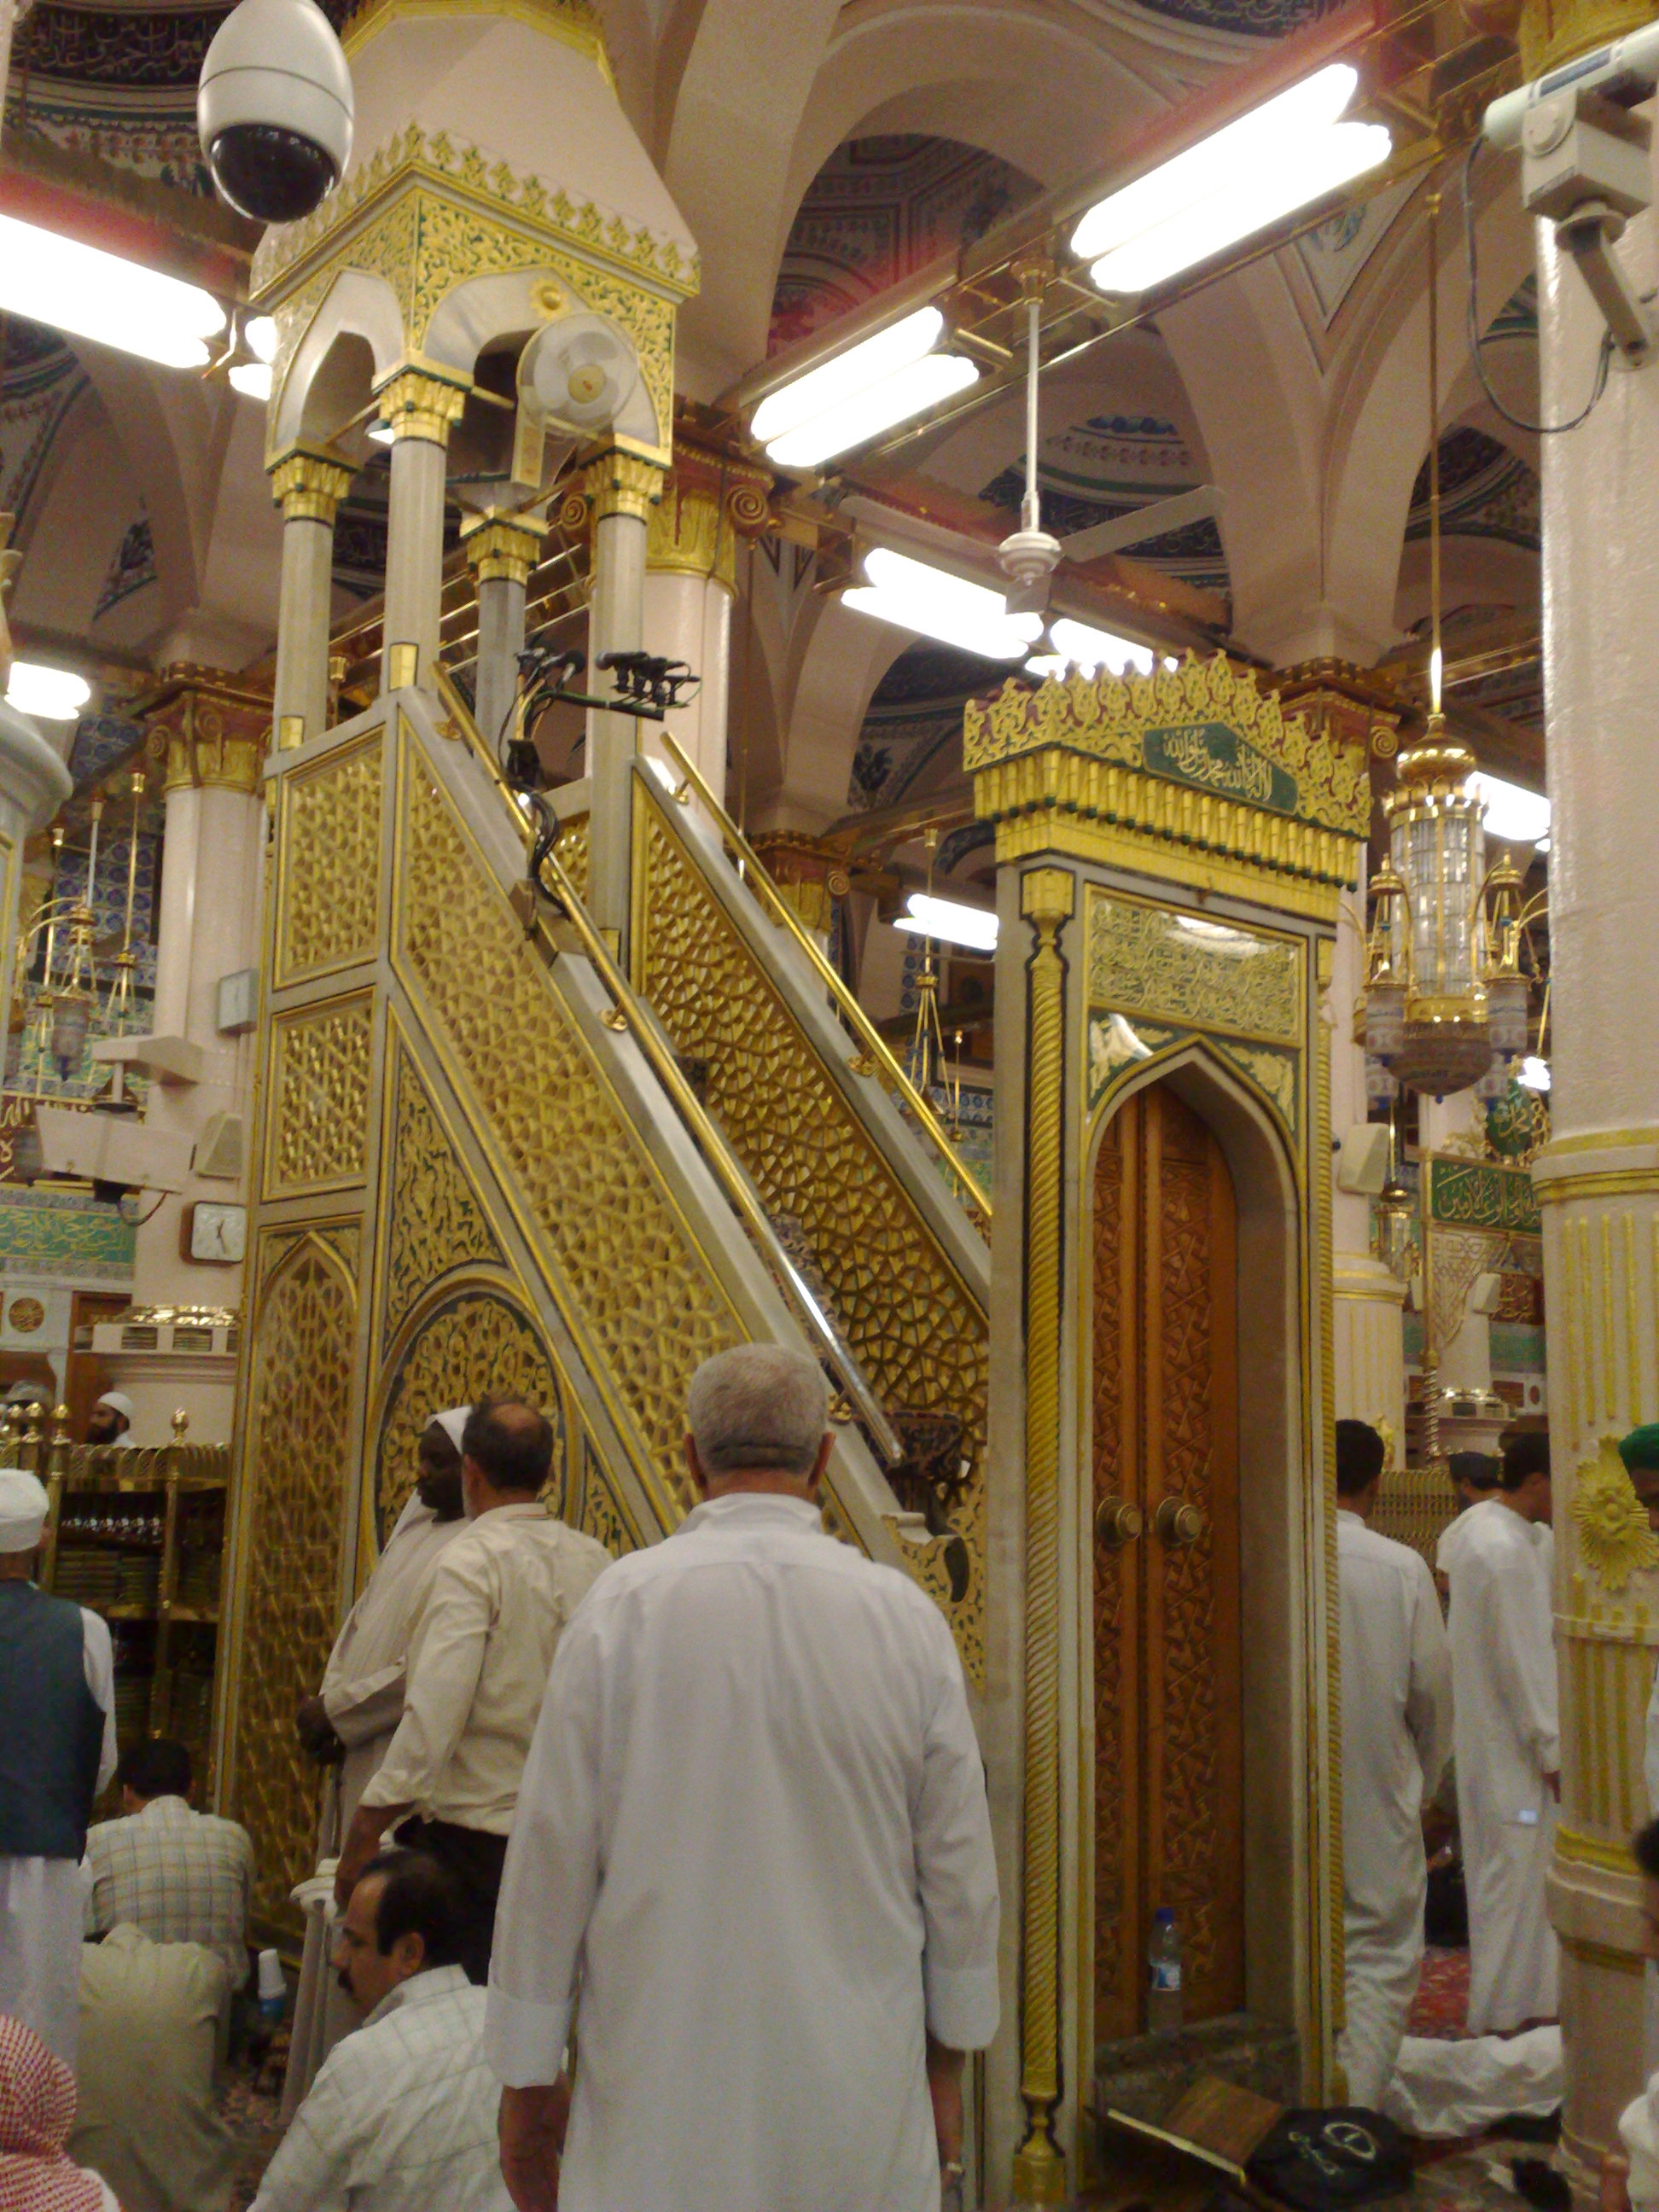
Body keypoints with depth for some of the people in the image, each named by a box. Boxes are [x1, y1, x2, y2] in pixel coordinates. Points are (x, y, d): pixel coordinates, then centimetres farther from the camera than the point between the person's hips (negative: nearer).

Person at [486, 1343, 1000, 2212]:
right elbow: (958, 1866, 2)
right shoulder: (905, 1615, -5)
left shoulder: (622, 1604, -10)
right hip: (862, 2108, 1)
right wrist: (946, 2060, 15)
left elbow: (553, 1851, -6)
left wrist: (527, 2076, 6)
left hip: (660, 2108, -1)